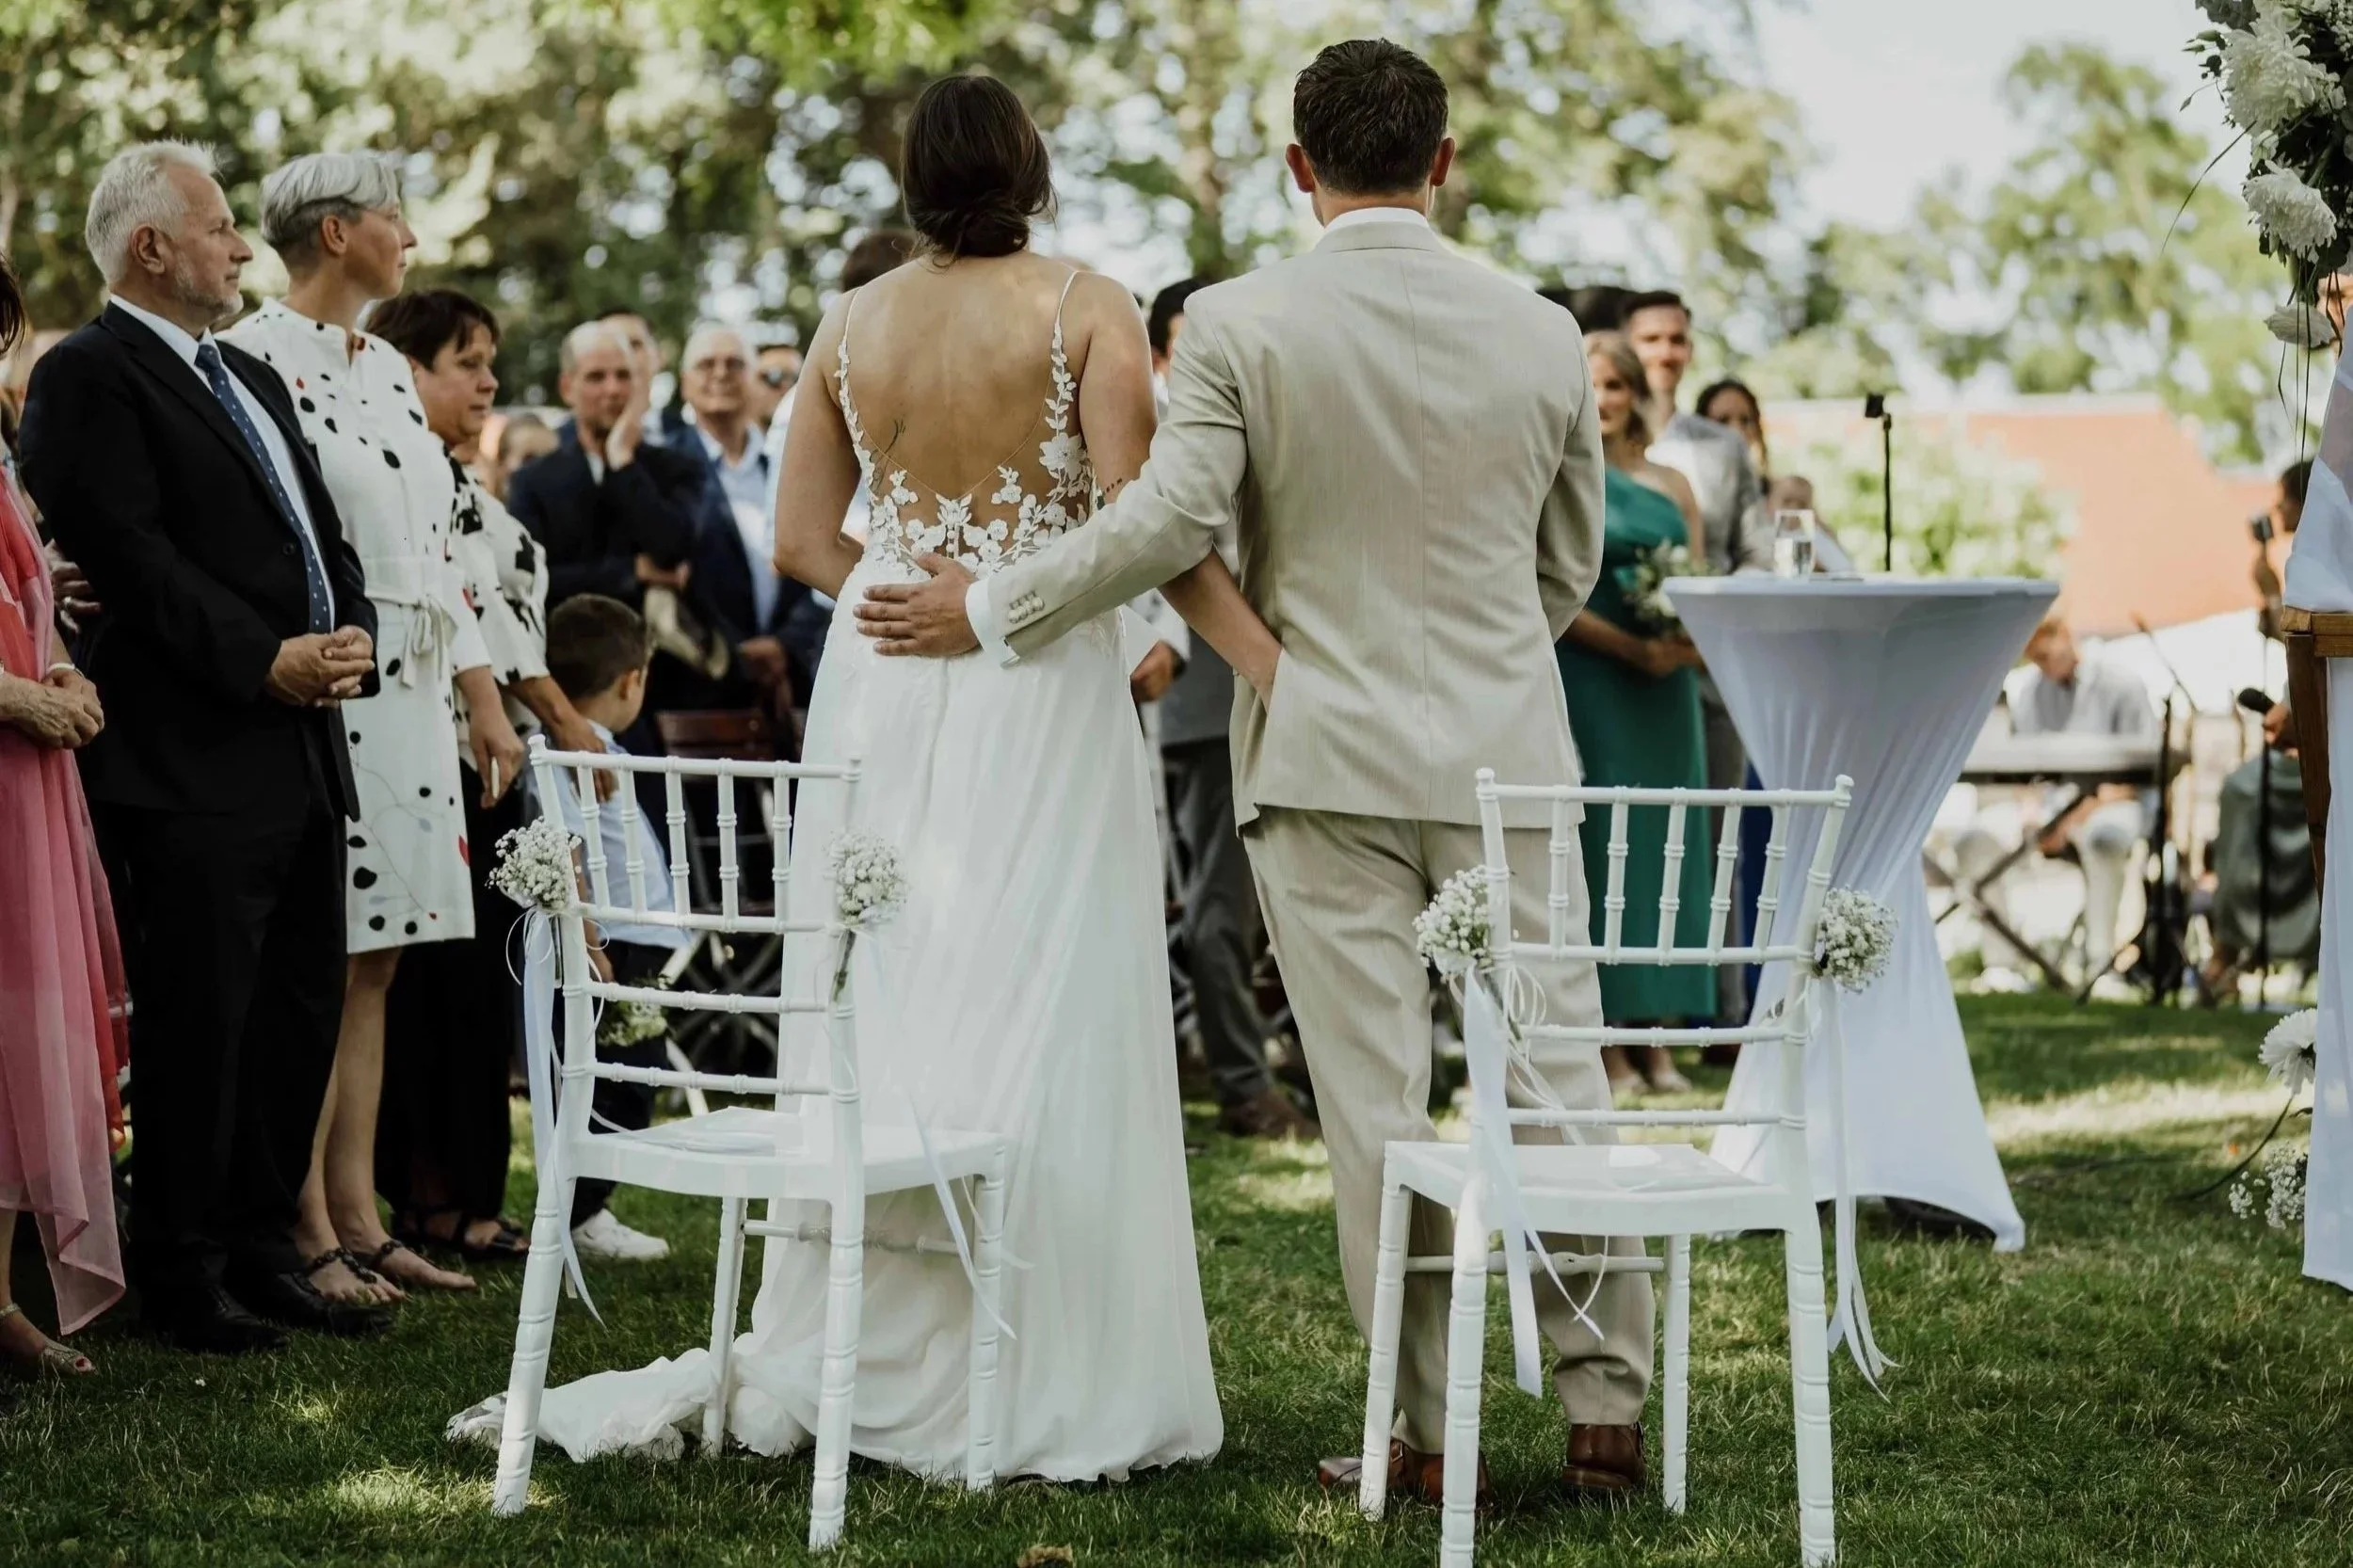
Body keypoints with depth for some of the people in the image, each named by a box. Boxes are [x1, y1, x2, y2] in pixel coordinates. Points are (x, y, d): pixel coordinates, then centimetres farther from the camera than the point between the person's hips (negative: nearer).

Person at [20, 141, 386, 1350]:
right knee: (197, 1026, -2)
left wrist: (352, 634, 1)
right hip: (192, 764, -9)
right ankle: (184, 1280, 7)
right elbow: (134, 562, -17)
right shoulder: (88, 378, -7)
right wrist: (265, 663, -18)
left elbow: (321, 532, 20)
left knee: (301, 1015, 12)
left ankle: (260, 1251, 22)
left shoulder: (251, 379, 21)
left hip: (303, 754, 9)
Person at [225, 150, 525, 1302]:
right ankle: (307, 1234, 1)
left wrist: (486, 706, 17)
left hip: (412, 700, 8)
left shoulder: (385, 368, 17)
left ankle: (359, 1219, 12)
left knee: (371, 968, 8)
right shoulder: (256, 359, -8)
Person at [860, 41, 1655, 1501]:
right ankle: (1608, 1409, 11)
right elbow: (1570, 566, 11)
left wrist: (988, 610, -1)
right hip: (1505, 750, 2)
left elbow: (1171, 520, -12)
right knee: (1554, 1075, 8)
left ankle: (1431, 1432, 6)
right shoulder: (1543, 334, 2)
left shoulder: (1241, 324, -8)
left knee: (1377, 1104, 2)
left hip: (1326, 751, -2)